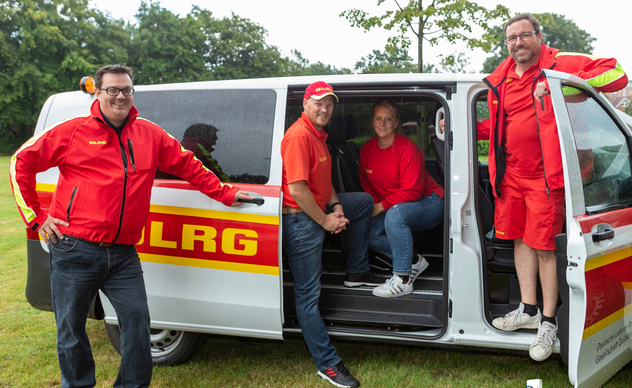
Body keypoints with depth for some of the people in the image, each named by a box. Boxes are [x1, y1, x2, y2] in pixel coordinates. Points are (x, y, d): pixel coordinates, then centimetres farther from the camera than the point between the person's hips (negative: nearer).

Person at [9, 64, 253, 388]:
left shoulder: (150, 135, 9)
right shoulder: (74, 131, -1)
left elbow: (189, 166, 18)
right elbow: (22, 162, 5)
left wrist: (225, 194, 17)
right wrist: (36, 217, 1)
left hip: (123, 254, 3)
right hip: (75, 251, -2)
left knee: (137, 318, 1)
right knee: (71, 327, 7)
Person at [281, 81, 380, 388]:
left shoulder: (318, 134, 13)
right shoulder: (298, 136, -19)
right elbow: (297, 189, -25)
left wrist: (336, 206, 5)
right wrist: (325, 220, -15)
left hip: (320, 211, 10)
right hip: (301, 220, -10)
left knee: (364, 201, 21)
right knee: (308, 294, -3)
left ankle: (357, 272, 22)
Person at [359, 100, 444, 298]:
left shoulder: (406, 148, -20)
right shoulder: (367, 149, 1)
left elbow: (412, 191, -24)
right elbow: (366, 183, 11)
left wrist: (381, 206, -18)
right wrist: (373, 206, -7)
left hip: (429, 202, -7)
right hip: (395, 207, 7)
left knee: (395, 214, -37)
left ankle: (402, 280, -30)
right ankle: (414, 261, 2)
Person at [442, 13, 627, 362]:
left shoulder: (559, 64, -5)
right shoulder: (500, 80, 13)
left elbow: (616, 74, -13)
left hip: (545, 176, -6)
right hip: (511, 173, 7)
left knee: (543, 247, -4)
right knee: (520, 239, 13)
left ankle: (548, 321, 8)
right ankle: (528, 310, 26)